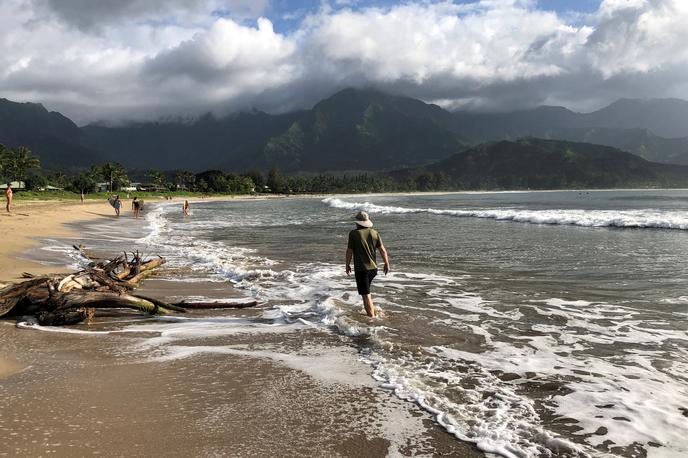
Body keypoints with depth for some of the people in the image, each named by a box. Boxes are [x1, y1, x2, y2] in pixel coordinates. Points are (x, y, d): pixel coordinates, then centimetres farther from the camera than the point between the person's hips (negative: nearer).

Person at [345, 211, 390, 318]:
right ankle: (373, 312, 29)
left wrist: (347, 265, 5)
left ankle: (372, 317, 2)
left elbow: (349, 251, -8)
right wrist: (387, 264, 13)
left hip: (361, 269, -5)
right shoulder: (374, 233, 2)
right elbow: (382, 250, 3)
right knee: (366, 291, 26)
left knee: (366, 294, 1)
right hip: (373, 268, 6)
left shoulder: (354, 233, -11)